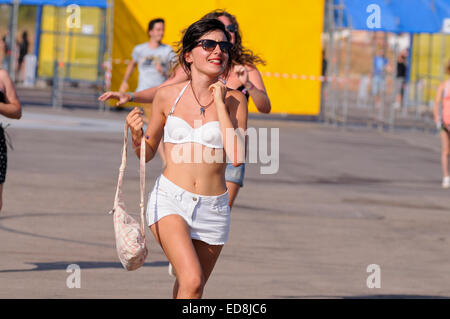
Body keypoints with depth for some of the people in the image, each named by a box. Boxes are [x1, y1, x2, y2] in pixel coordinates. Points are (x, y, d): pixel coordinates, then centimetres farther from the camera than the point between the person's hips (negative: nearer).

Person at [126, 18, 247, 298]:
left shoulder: (234, 101, 0)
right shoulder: (168, 96, 1)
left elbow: (237, 157, -15)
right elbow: (147, 153, 14)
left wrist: (220, 104, -11)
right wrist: (137, 136, -9)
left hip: (213, 210, 2)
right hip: (170, 201, -2)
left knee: (191, 286, 13)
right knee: (192, 280, -23)